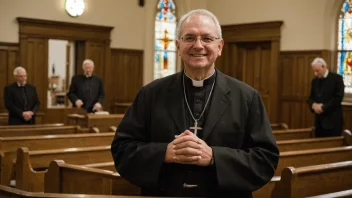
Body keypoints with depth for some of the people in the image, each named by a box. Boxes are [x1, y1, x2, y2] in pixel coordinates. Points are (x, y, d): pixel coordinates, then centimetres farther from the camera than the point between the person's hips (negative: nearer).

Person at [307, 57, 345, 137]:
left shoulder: (337, 78, -6)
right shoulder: (314, 81, 13)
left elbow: (338, 97, -14)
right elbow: (311, 97, 16)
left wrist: (323, 107, -15)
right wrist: (314, 105, -7)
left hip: (333, 120, -6)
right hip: (319, 120, 6)